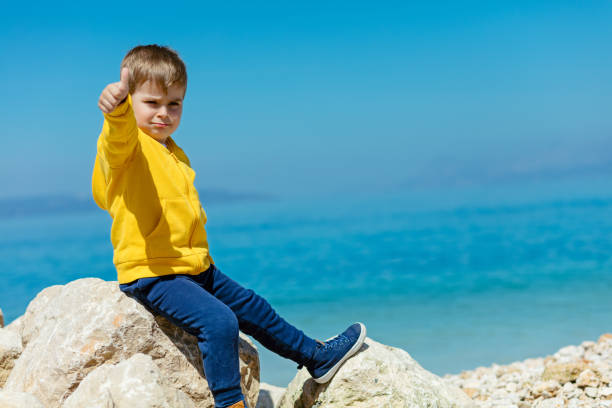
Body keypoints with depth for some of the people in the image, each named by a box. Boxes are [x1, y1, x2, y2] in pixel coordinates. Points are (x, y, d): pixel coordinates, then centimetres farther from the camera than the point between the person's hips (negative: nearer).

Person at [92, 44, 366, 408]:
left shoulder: (174, 153, 18)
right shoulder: (127, 144, -13)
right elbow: (119, 135, -40)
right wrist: (118, 105, -62)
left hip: (195, 268, 9)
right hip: (150, 274, -9)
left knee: (251, 307, 21)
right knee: (219, 321, -28)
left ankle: (317, 357, 39)